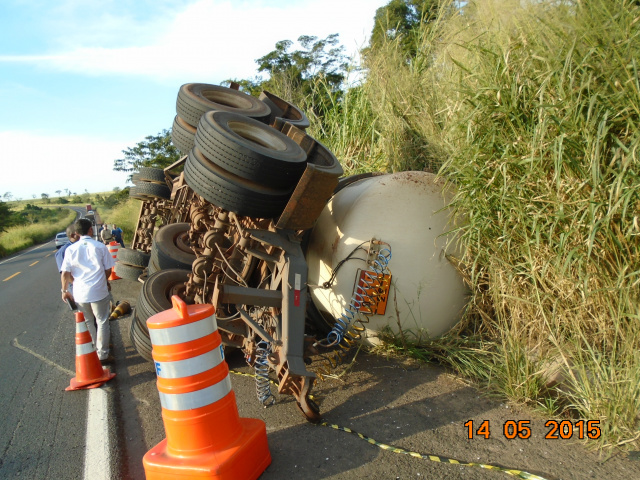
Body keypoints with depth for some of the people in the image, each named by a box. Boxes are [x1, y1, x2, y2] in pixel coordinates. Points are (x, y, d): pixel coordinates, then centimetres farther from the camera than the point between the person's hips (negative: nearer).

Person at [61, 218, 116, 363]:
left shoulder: (71, 249, -1)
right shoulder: (100, 247, -5)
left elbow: (65, 274, -3)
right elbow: (108, 270, -1)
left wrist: (65, 290, 12)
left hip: (80, 293, 3)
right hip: (99, 291, -3)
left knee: (88, 322, 20)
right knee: (102, 322, 8)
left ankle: (92, 351, 32)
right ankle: (102, 355, 10)